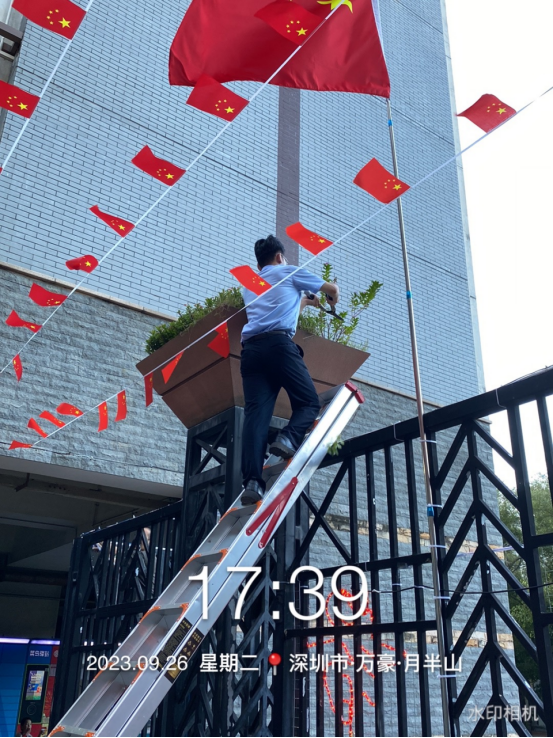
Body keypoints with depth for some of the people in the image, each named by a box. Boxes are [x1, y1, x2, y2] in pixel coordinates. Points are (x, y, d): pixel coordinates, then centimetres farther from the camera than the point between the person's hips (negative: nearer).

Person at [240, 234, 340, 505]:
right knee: (309, 401, 5)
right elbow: (332, 289, 30)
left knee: (256, 412, -7)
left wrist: (304, 302, 58)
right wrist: (332, 299, 53)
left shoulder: (249, 284, 33)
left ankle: (252, 481, -21)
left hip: (251, 348, 5)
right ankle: (288, 439, -24)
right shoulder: (289, 272, 19)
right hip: (279, 343, -5)